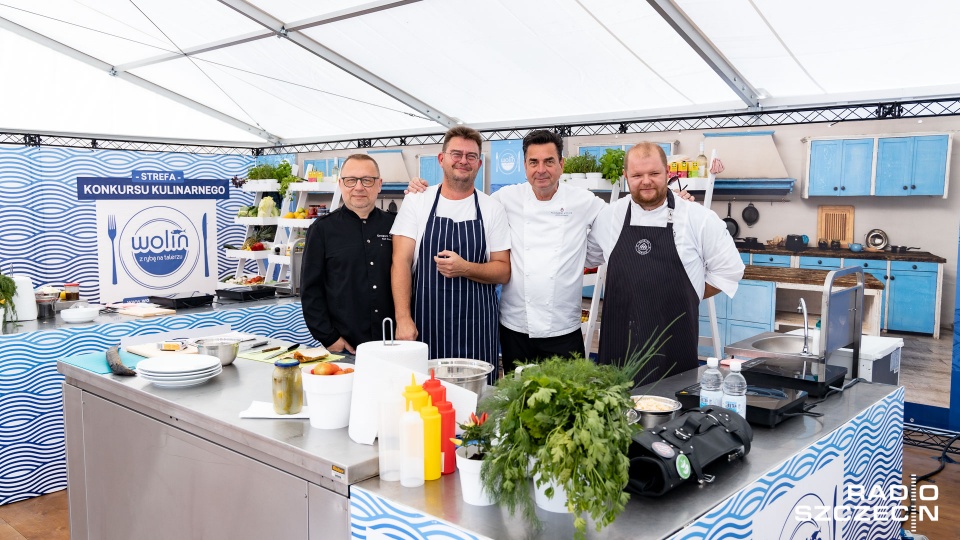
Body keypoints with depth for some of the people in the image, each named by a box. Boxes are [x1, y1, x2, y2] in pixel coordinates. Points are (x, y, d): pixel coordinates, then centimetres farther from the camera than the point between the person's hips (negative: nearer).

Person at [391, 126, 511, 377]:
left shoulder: (492, 208, 5)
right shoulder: (416, 201, 4)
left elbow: (503, 271, 4)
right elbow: (401, 262, -1)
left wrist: (464, 268, -15)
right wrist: (403, 319, -11)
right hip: (424, 327, 0)